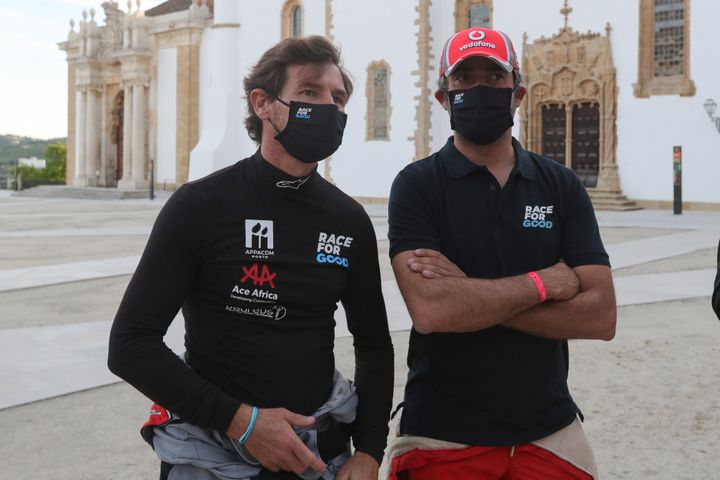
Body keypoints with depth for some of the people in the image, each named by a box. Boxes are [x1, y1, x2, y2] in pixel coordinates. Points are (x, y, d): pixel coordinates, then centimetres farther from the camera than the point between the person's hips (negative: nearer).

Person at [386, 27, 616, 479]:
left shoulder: (562, 186, 2)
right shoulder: (418, 185, -6)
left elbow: (601, 315, -8)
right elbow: (430, 309, -20)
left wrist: (472, 293, -16)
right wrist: (543, 283, -12)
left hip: (550, 434, 2)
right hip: (443, 438, -2)